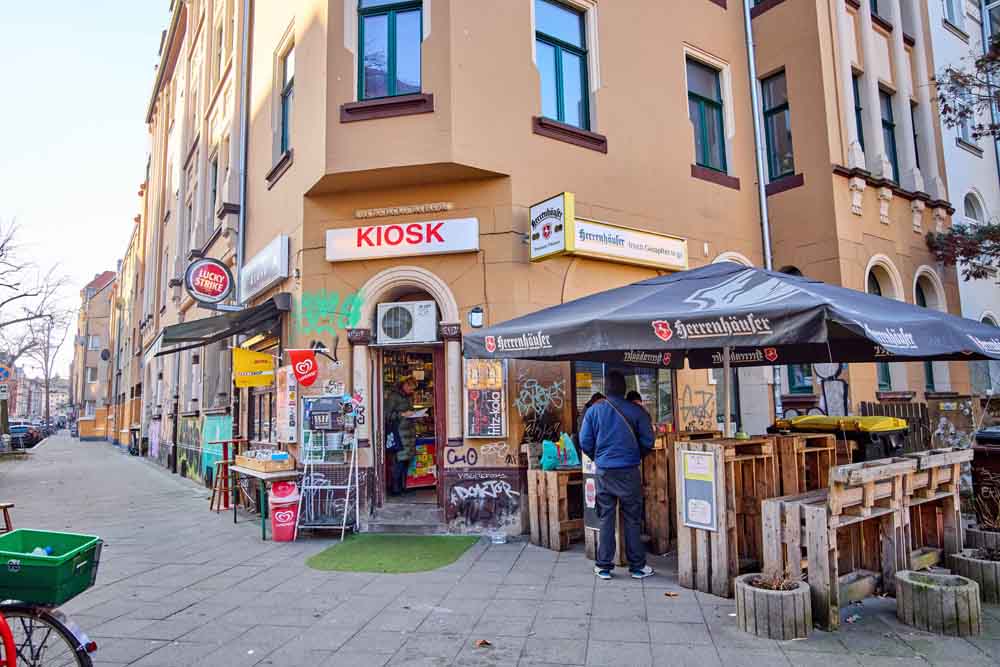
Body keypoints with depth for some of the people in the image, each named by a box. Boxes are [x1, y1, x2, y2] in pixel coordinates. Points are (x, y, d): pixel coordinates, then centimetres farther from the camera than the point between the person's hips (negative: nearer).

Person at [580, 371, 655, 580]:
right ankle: (637, 566, 16)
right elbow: (648, 441, -1)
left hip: (603, 471, 2)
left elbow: (585, 442, 1)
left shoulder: (594, 411, -1)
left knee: (605, 518, 9)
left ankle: (604, 566, 15)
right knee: (632, 519, 8)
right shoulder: (636, 411, -5)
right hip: (629, 472, -1)